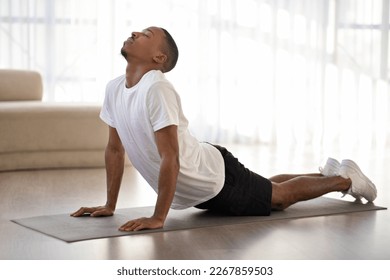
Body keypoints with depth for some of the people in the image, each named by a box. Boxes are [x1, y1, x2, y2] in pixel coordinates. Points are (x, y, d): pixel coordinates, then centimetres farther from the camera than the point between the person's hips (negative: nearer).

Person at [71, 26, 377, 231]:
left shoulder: (157, 90, -33)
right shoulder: (114, 88, -6)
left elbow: (170, 159, -36)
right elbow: (114, 149, 4)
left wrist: (158, 217, -33)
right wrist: (109, 205, 3)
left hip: (218, 179, -8)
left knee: (280, 196, 13)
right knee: (267, 188, 29)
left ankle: (344, 178, 36)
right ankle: (327, 172, 52)